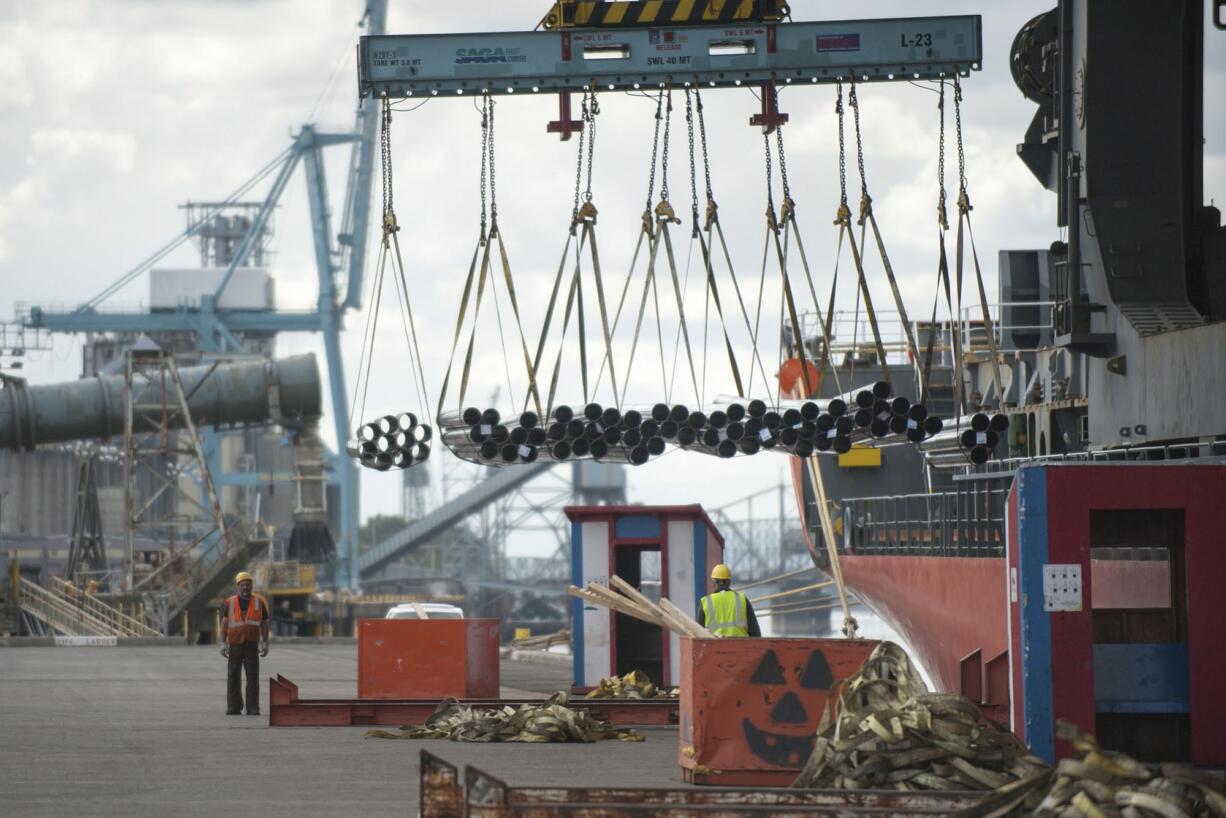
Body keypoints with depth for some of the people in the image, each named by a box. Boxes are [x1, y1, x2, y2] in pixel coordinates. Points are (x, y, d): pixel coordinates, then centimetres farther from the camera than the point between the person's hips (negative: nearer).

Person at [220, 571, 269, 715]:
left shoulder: (259, 602, 3)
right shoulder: (230, 603, 3)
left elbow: (264, 623, 5)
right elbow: (224, 623, -1)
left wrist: (265, 644, -1)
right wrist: (223, 644, -10)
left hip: (252, 645, -1)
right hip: (235, 645, 1)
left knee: (253, 677, -7)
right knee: (233, 677, 2)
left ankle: (253, 709, -6)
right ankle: (234, 708, 10)